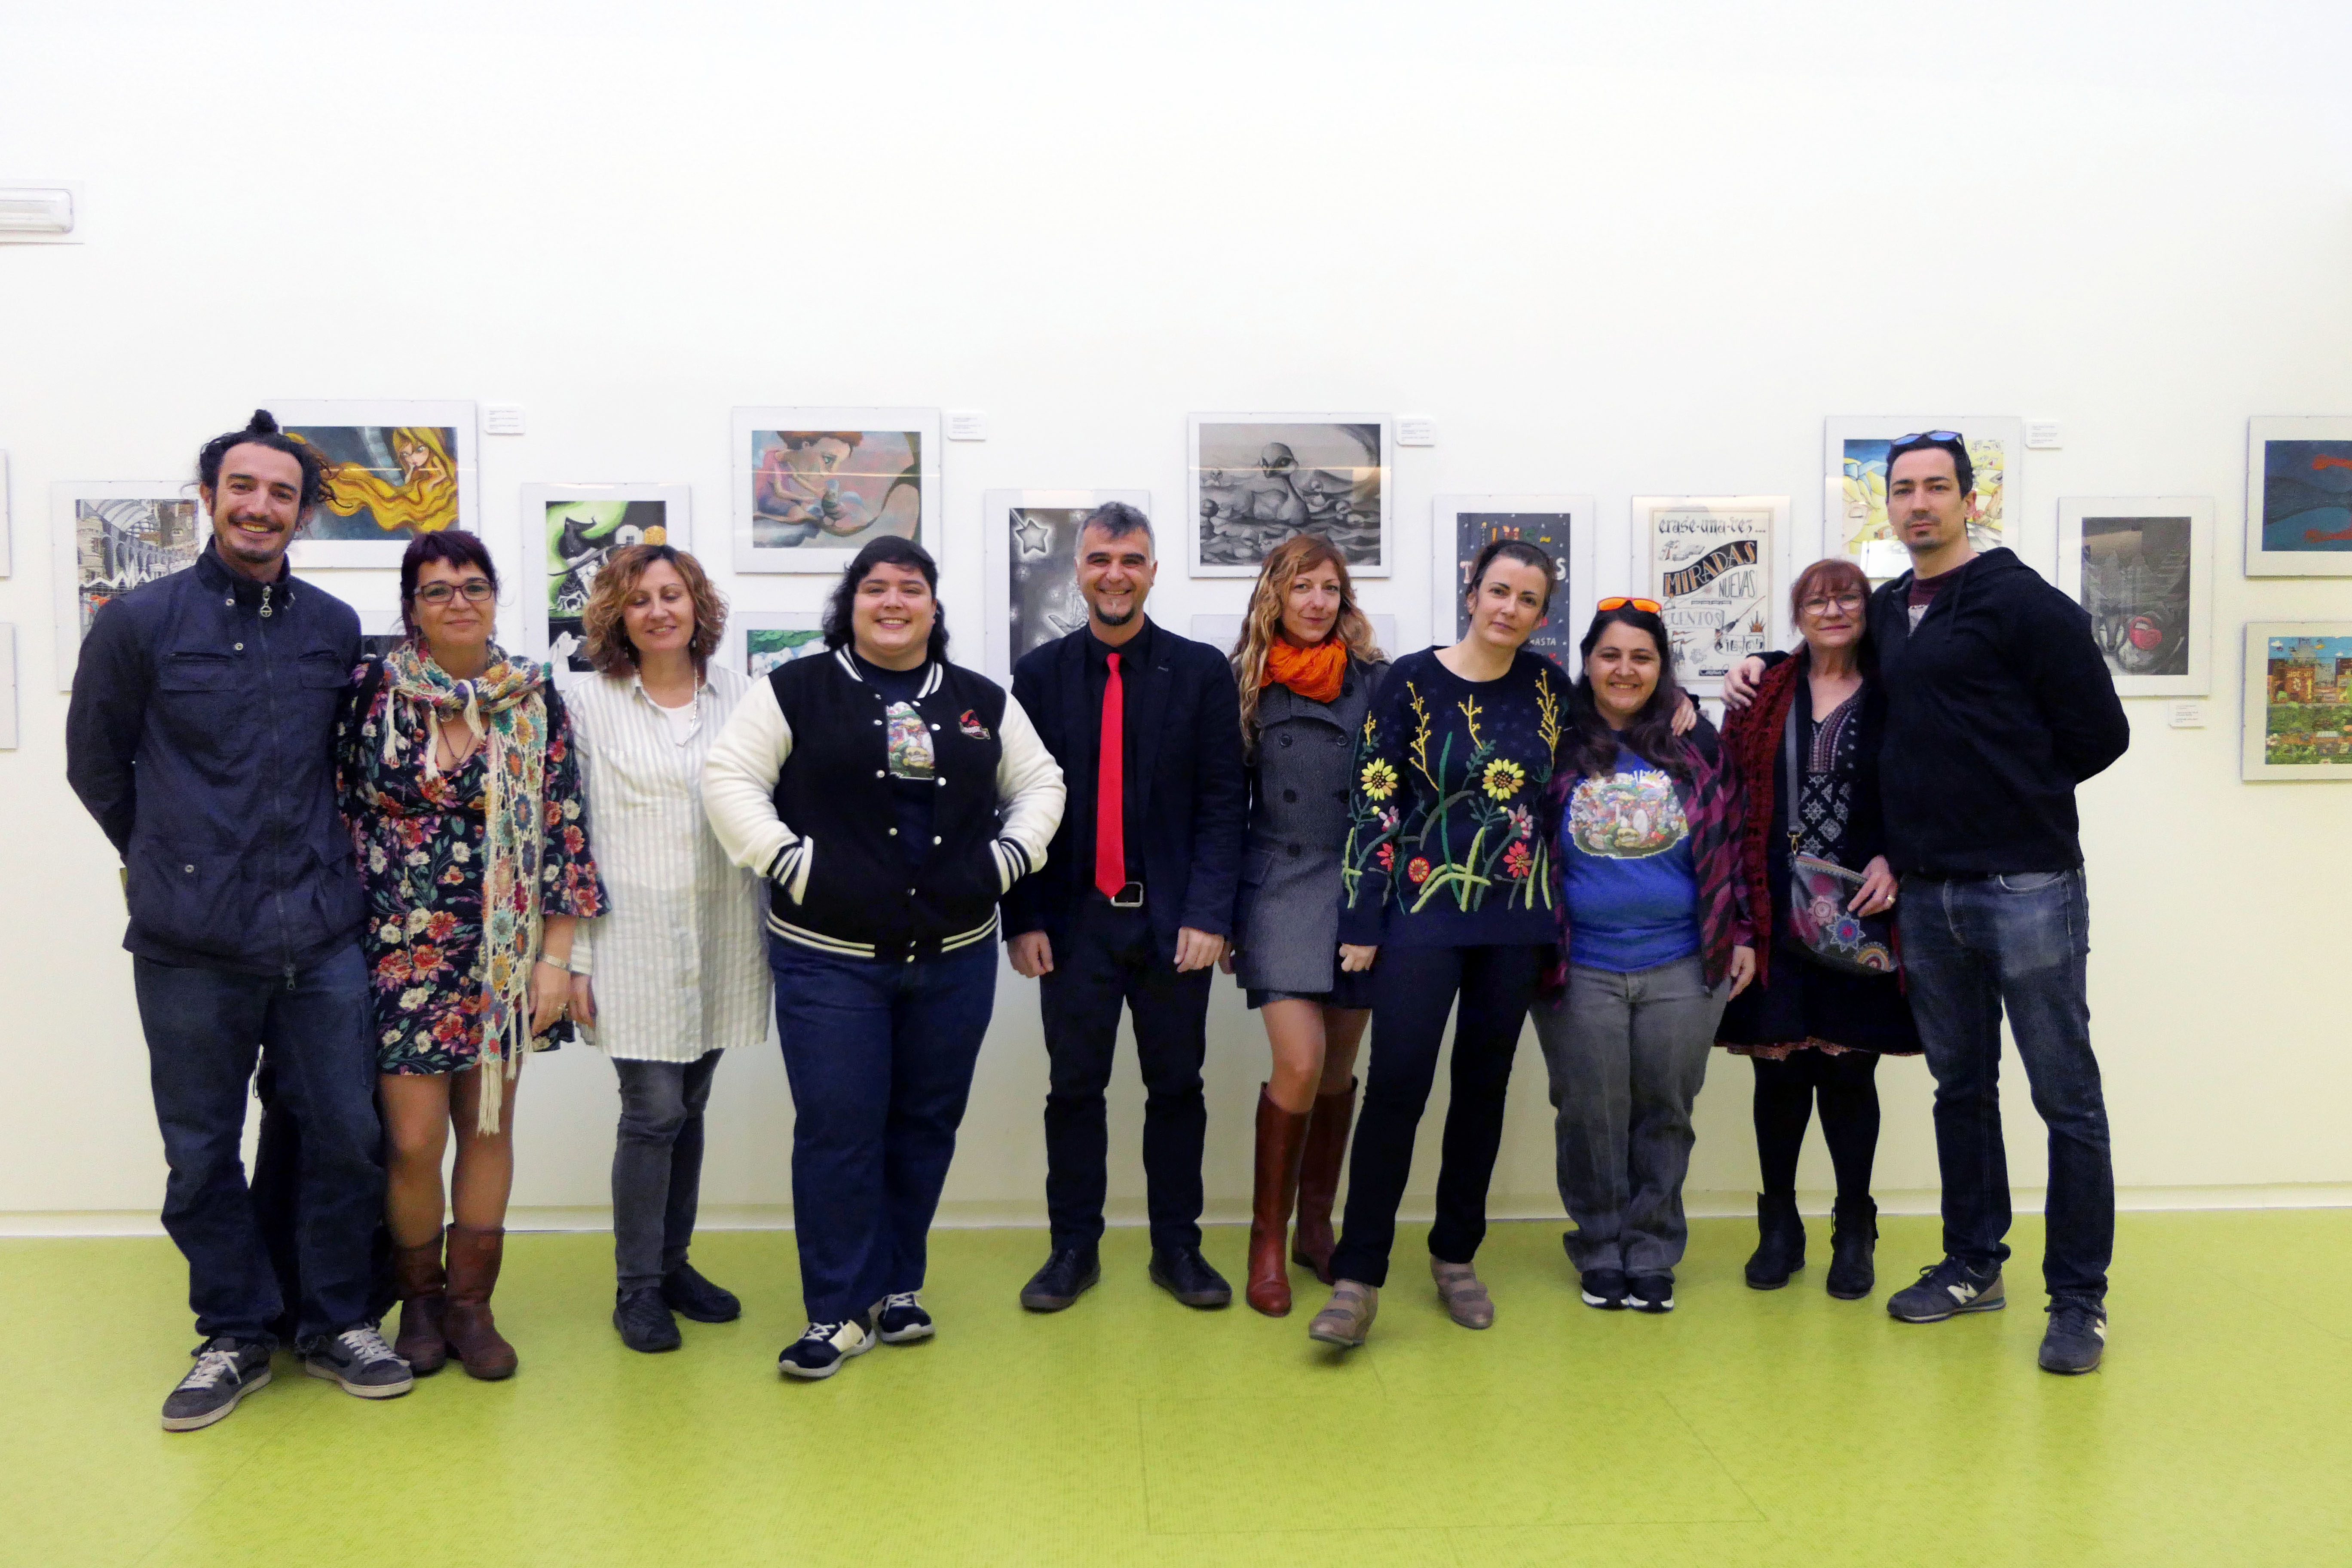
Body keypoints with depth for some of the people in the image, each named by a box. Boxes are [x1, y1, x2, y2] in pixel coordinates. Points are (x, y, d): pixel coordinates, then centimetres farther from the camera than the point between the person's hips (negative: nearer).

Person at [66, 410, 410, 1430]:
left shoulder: (336, 629, 6)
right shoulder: (139, 622, 0)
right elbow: (95, 763, 9)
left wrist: (320, 866, 12)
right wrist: (167, 861, 12)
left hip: (320, 936, 2)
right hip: (191, 945, -1)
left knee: (346, 1138, 6)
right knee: (201, 1155, 9)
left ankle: (336, 1324, 24)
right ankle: (235, 1335, 26)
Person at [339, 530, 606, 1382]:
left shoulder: (535, 698, 1)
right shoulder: (370, 690, -1)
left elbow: (563, 830, 1)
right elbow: (333, 812, 3)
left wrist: (555, 955, -3)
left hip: (502, 952, 2)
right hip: (401, 948, -1)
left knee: (489, 1127, 8)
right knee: (414, 1138, -2)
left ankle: (471, 1302, 24)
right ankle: (420, 1299, 22)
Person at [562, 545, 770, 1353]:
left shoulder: (738, 695, 6)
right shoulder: (591, 704, 0)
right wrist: (572, 957, -4)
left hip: (721, 937, 3)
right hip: (635, 943, -3)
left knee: (690, 1110, 12)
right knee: (654, 1113, -4)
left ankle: (672, 1263, 29)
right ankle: (637, 1287, 13)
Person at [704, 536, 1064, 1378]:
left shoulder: (982, 701, 10)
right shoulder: (798, 690, 0)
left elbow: (1039, 781, 17)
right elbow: (729, 775, -5)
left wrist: (1008, 857, 2)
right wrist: (787, 859, -14)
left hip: (955, 958, 4)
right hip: (830, 959, -3)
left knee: (927, 1126, 11)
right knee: (838, 1131, -2)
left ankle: (899, 1286, 27)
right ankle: (842, 1311, 12)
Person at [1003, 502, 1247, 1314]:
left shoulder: (1202, 670, 1)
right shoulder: (1039, 673, 4)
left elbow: (1223, 801, -2)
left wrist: (1208, 913, -11)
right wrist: (1022, 918, -3)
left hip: (1173, 919, 0)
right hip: (1075, 918, 1)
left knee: (1176, 1087, 9)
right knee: (1075, 1089, 8)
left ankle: (1177, 1247, 23)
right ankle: (1074, 1247, 22)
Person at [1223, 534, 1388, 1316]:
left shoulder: (1377, 680, 4)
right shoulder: (1248, 683, 4)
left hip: (1363, 887, 2)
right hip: (1280, 887, -1)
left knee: (1338, 1070, 8)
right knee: (1299, 1063, -12)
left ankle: (1316, 1224, 25)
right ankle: (1267, 1240, 4)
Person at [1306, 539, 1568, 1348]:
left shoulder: (1548, 684, 6)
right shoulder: (1412, 681, -4)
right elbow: (1372, 802, -5)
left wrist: (1557, 915, 12)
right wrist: (1362, 920, -8)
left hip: (1517, 918, 4)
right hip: (1424, 911, -4)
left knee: (1484, 1087, 11)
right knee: (1397, 1087, -9)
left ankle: (1456, 1257, 25)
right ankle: (1357, 1280, -2)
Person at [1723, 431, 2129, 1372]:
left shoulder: (2024, 604, -8)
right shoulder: (1887, 611, 13)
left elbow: (2099, 734, -8)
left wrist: (2011, 800, -1)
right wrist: (1762, 670, 15)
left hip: (2027, 887, -6)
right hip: (1927, 894, 7)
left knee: (2066, 1097, 2)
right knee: (1959, 1087, 16)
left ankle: (2078, 1299, 13)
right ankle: (1973, 1266, 30)